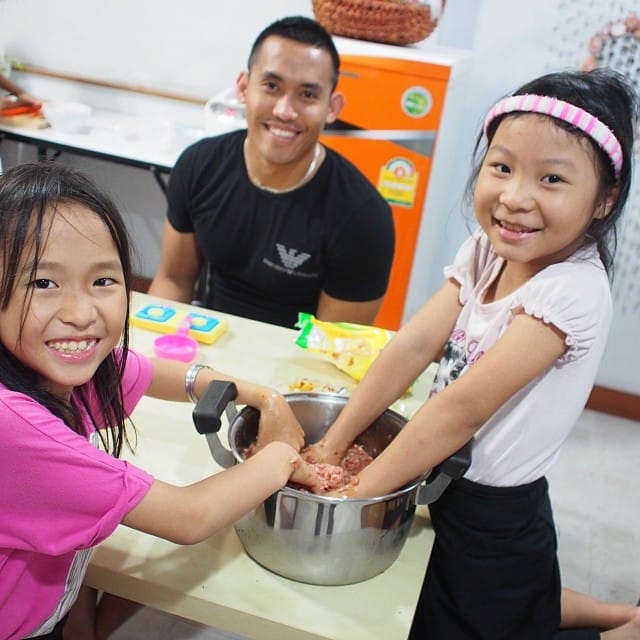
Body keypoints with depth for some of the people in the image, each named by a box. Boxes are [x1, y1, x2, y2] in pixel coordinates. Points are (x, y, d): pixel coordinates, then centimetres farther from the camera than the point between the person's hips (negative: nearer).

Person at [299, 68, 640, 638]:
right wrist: (332, 445, -15)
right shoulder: (485, 252, -5)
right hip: (450, 484, 7)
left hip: (495, 517, -7)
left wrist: (359, 493, -24)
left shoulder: (573, 291, -28)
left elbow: (462, 408, -29)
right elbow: (413, 345, -12)